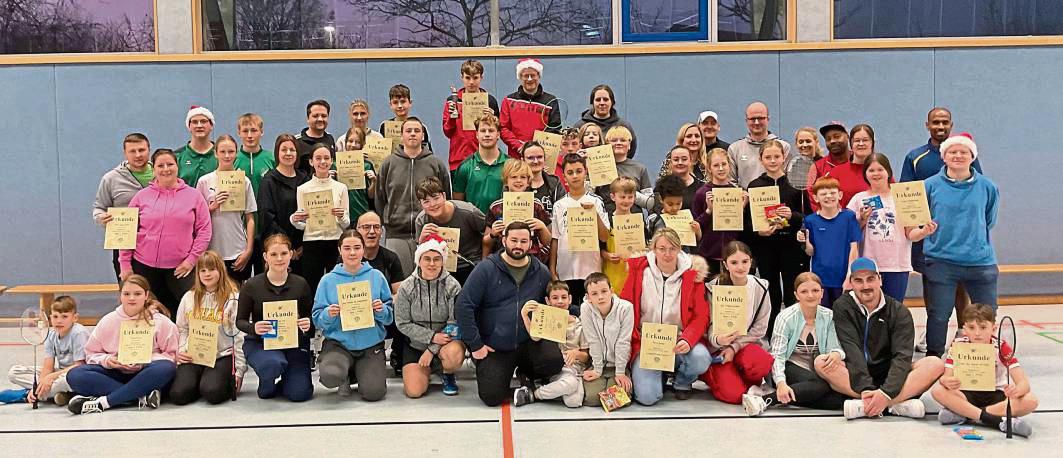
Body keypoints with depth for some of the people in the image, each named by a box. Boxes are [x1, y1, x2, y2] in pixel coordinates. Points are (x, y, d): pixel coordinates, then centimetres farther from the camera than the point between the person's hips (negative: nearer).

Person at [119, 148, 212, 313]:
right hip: (144, 266, 1)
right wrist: (125, 264, 3)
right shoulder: (142, 196, 5)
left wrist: (192, 259, -5)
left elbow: (204, 230, 2)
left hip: (180, 268, -1)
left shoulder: (194, 195, 4)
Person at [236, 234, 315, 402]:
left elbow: (310, 317, 7)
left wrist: (308, 325, -17)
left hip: (294, 342, 2)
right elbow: (240, 321, 1)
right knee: (273, 364, -37)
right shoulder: (251, 285, -4)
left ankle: (280, 379, 24)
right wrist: (254, 328, -22)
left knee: (299, 394, -14)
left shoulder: (300, 284, 1)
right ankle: (267, 386, 3)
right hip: (259, 343, -2)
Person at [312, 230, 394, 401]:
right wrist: (328, 315, -18)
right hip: (338, 343, 0)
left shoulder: (376, 276, 3)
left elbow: (390, 317, 6)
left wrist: (382, 310, -15)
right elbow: (317, 320, 3)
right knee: (330, 376, -31)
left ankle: (359, 373, 18)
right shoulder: (328, 280, 2)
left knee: (374, 393, -18)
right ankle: (346, 375, 8)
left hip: (371, 344, 1)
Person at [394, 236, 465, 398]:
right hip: (415, 345, 1)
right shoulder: (406, 287, -6)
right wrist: (432, 336, -17)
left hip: (445, 342, -1)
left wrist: (432, 349, -17)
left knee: (453, 353, -37)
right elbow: (402, 323, -6)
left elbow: (455, 322, -12)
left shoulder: (452, 286, -10)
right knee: (414, 391, -15)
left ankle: (448, 375, 1)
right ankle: (427, 370, 22)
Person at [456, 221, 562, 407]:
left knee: (555, 359, -25)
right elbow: (463, 306, -11)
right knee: (492, 397, -14)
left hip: (528, 343, 3)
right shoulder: (486, 269, -8)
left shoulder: (541, 272, 4)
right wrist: (475, 345, -11)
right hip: (494, 349, -2)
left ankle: (527, 372, 11)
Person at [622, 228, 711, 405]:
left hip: (679, 342, 1)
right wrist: (634, 340, -9)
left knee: (701, 358, -33)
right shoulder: (638, 270, 1)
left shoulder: (691, 275, 1)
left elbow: (701, 316, -3)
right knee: (647, 397, -22)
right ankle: (660, 376, 17)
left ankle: (683, 381, 5)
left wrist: (687, 340, -22)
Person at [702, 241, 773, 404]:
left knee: (763, 364, -36)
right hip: (720, 347, -1)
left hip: (747, 343, 1)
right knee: (734, 394, -24)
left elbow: (759, 328, -1)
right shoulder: (714, 288, -7)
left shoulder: (760, 287, -3)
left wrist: (735, 347, -12)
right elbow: (711, 325, -5)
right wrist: (717, 339, -30)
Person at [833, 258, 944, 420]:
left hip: (888, 376, 1)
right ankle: (897, 404, -37)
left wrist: (886, 393, -31)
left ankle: (864, 407, -37)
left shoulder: (899, 311, 0)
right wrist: (865, 388, -30)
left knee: (935, 364, -24)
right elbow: (851, 350, -14)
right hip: (856, 375, -1)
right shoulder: (843, 306, -1)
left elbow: (902, 356, -13)